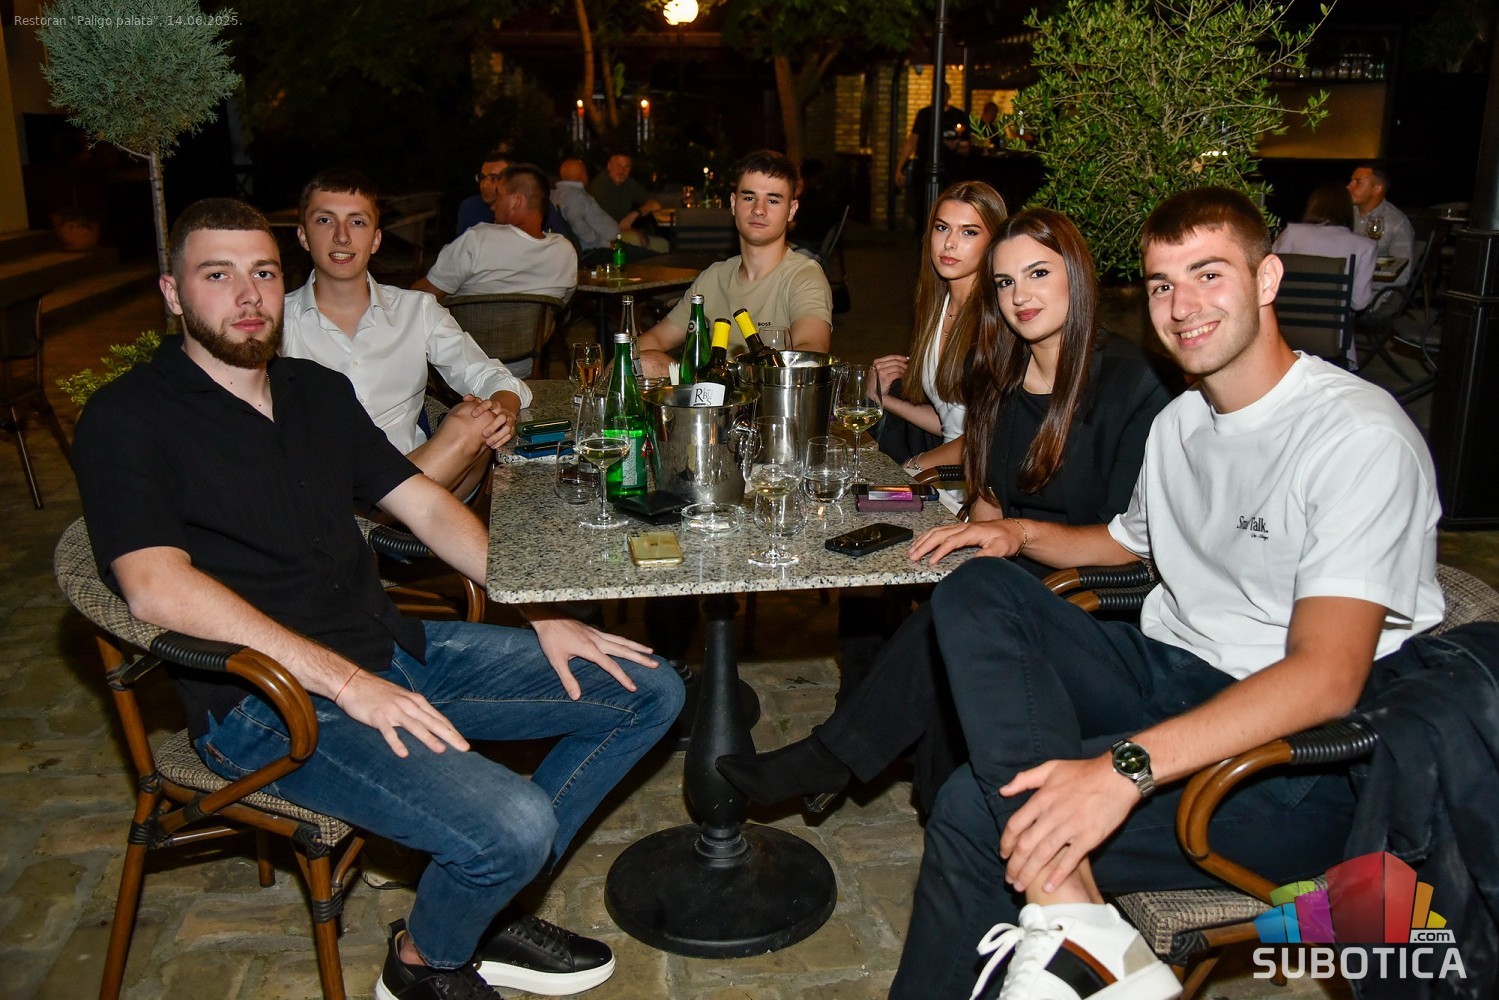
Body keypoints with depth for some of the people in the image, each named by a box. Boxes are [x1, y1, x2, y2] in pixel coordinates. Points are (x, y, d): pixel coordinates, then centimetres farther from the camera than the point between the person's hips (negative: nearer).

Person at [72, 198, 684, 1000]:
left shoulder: (318, 390, 15)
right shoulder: (127, 419, -6)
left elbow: (427, 507, 14)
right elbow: (157, 586, -21)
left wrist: (542, 612, 3)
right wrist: (345, 681, -27)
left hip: (396, 651, 8)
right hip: (270, 704, -7)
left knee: (648, 692, 3)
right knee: (512, 824, -29)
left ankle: (486, 906, 11)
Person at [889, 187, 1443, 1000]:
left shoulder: (1361, 436, -16)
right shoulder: (1179, 421, 12)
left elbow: (1327, 678, -26)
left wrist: (1128, 766, -38)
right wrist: (1019, 533, 11)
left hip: (1291, 759, -9)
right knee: (973, 590, -14)